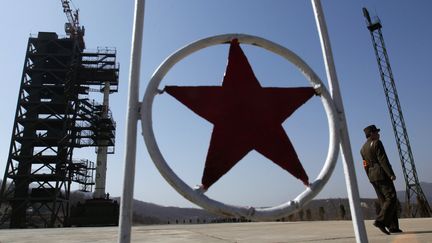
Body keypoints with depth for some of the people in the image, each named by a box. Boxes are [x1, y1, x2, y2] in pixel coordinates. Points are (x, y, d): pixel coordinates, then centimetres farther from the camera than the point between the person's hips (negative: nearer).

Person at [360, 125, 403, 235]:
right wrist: (391, 174, -20)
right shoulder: (377, 143, -7)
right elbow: (383, 159, -18)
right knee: (391, 198, -6)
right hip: (382, 174, -8)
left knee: (385, 201, 9)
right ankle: (380, 221, -17)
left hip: (372, 176, 8)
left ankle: (393, 227, 10)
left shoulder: (363, 148, 17)